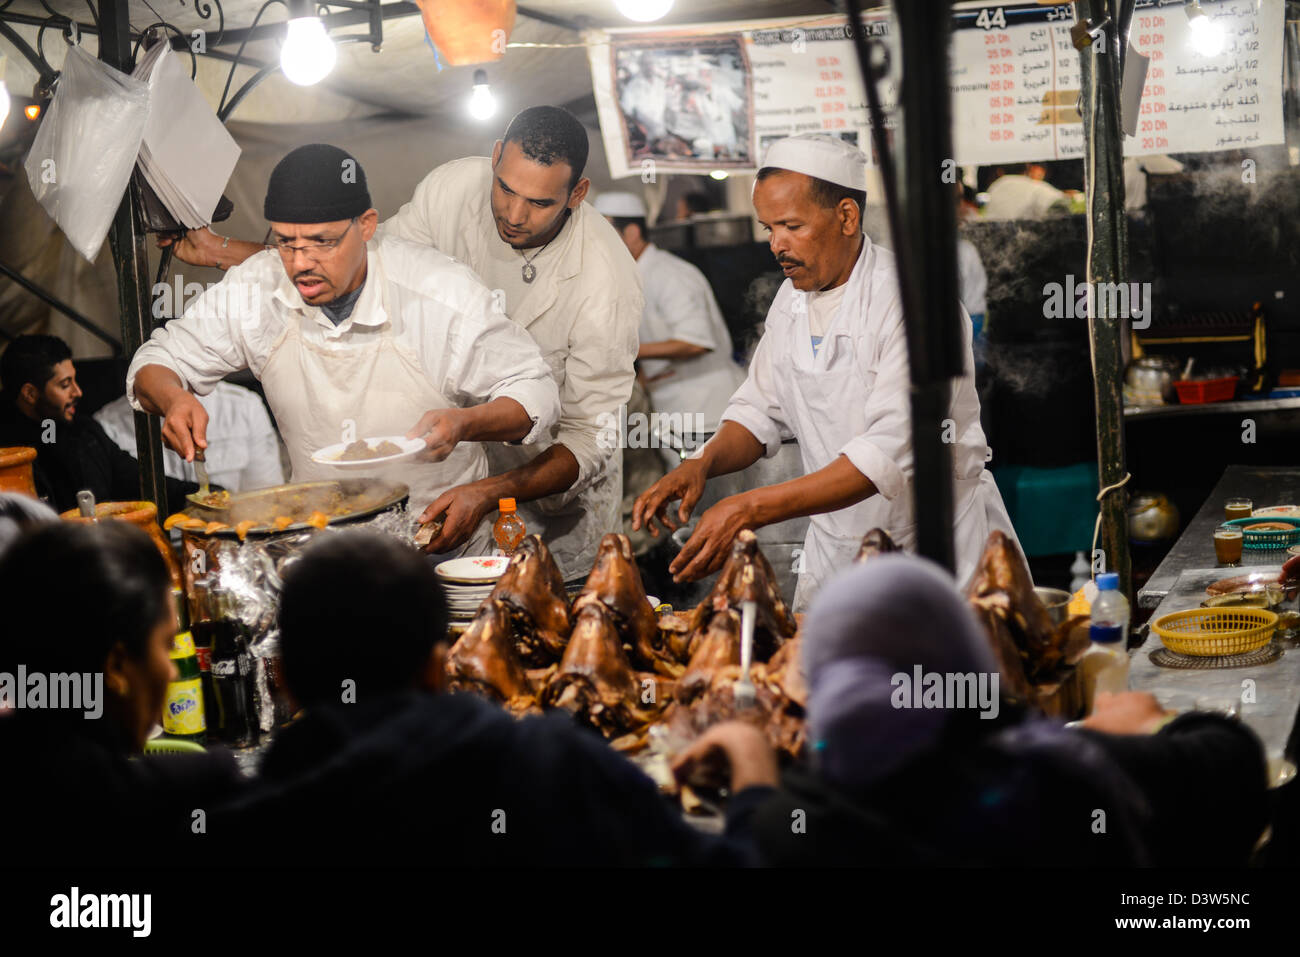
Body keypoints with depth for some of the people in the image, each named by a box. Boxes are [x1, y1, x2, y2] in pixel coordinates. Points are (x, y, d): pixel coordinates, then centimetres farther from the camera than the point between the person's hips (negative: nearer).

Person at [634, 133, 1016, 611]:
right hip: (834, 549, 6)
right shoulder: (792, 297, 6)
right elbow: (761, 410, 14)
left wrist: (751, 508, -33)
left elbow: (891, 452, -28)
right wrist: (703, 463, -9)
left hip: (938, 549, -6)